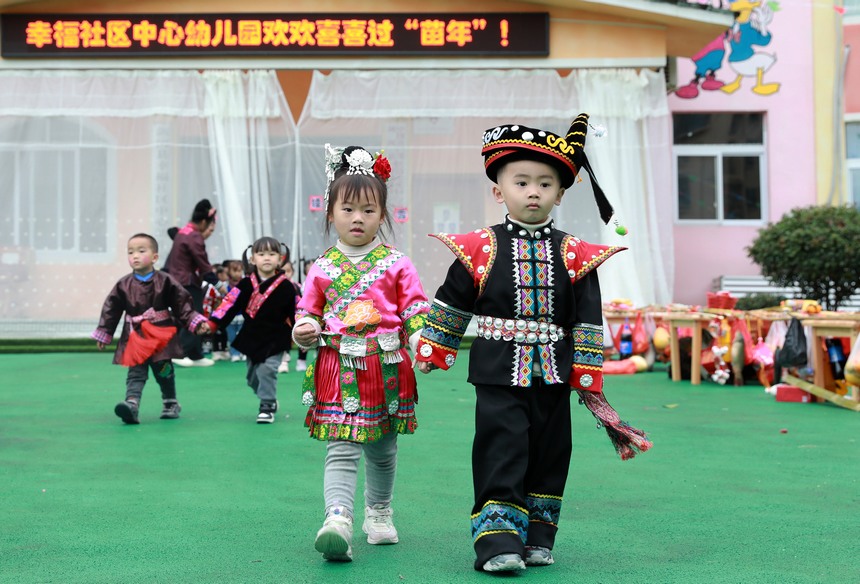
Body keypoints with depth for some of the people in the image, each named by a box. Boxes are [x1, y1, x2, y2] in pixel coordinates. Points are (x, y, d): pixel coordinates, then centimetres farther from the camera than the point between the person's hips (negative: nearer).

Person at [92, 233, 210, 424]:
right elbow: (111, 310, 5)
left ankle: (171, 404, 28)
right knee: (136, 373, -9)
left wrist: (196, 322, -10)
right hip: (135, 337, 1)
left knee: (164, 372, 9)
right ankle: (131, 404, -25)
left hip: (162, 336, -1)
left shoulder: (165, 281, -6)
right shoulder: (123, 285, -1)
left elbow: (182, 304, -3)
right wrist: (103, 335, 8)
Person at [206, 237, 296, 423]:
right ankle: (269, 399, 36)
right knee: (253, 376, 14)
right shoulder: (246, 285, -1)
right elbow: (230, 304, -6)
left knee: (266, 370, -18)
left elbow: (296, 313, -3)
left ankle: (267, 406, -3)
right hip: (251, 338, 4)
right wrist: (212, 324, -15)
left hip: (275, 340, -4)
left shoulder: (285, 287, -7)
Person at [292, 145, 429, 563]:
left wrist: (423, 344, -14)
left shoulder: (396, 265, 3)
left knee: (382, 449, 16)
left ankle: (379, 513, 36)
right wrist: (303, 331, -9)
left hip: (386, 369, 1)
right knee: (341, 450, -12)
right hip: (338, 370, -1)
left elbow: (416, 310, 3)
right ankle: (338, 519, -22)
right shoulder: (322, 269, 5)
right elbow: (308, 313, 12)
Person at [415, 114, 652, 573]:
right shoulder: (480, 249, -1)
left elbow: (587, 322, 3)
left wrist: (588, 377, 0)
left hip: (553, 376, 3)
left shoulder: (574, 255, 2)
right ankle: (497, 537, -4)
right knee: (501, 453, -7)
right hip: (499, 373, -2)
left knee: (549, 455, 9)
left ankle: (536, 535, 21)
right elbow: (452, 304, 7)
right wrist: (429, 355, 9)